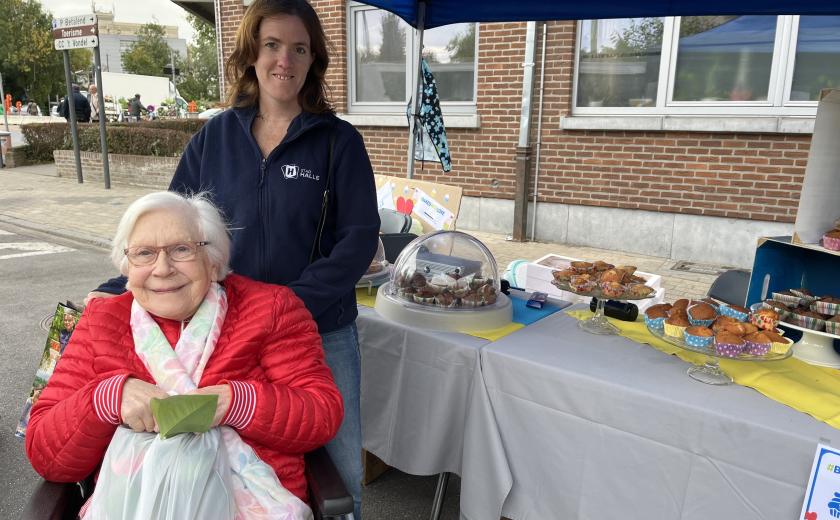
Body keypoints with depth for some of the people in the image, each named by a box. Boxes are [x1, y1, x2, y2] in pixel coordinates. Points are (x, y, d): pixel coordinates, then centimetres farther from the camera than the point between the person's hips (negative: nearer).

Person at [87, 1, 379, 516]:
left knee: (341, 474, 8)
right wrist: (119, 291, -6)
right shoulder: (214, 137, 4)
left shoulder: (340, 140, -3)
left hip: (323, 334, -1)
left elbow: (359, 238, -11)